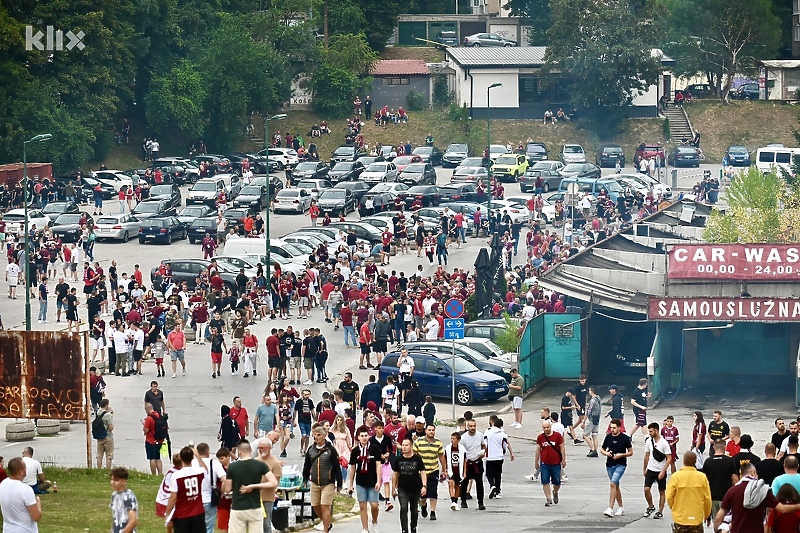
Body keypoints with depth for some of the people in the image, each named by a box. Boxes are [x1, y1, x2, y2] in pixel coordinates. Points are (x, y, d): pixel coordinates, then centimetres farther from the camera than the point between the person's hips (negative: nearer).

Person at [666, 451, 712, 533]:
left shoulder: (676, 476, -10)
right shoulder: (702, 477, -7)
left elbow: (669, 497, -7)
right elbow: (707, 499, -1)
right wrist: (706, 515, 16)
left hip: (680, 518, -1)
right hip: (697, 519, 1)